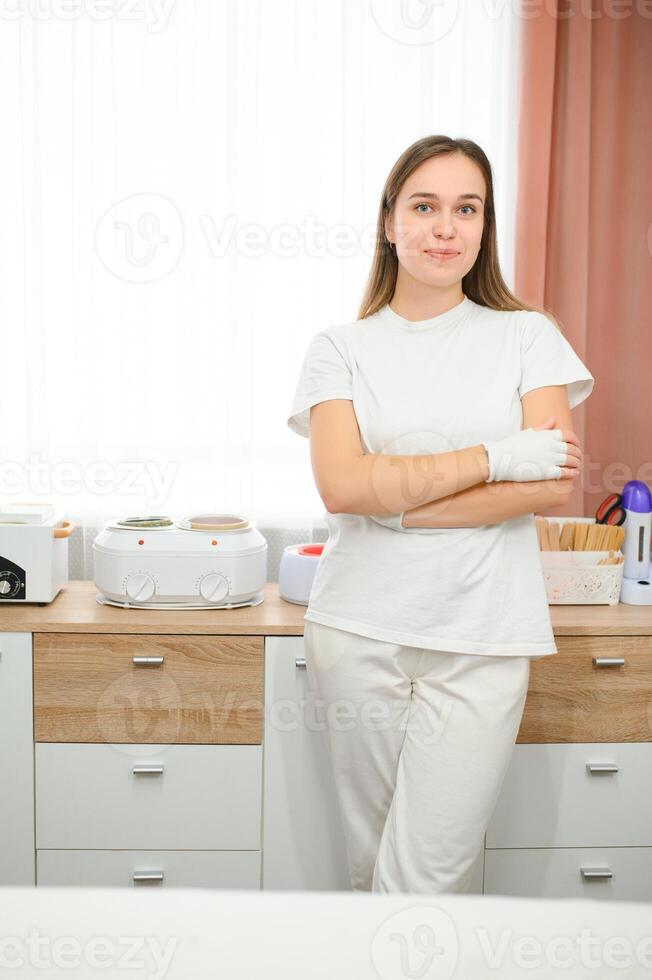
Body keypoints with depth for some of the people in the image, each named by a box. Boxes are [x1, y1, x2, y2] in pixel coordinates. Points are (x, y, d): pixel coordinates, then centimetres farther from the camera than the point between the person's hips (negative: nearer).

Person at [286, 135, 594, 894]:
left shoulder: (527, 336, 7)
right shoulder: (339, 348, 6)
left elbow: (554, 485, -5)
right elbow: (342, 485, -10)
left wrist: (395, 503, -11)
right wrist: (498, 456, -11)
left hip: (482, 638, 0)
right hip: (358, 631, 1)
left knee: (425, 877, -2)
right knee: (371, 866, 11)